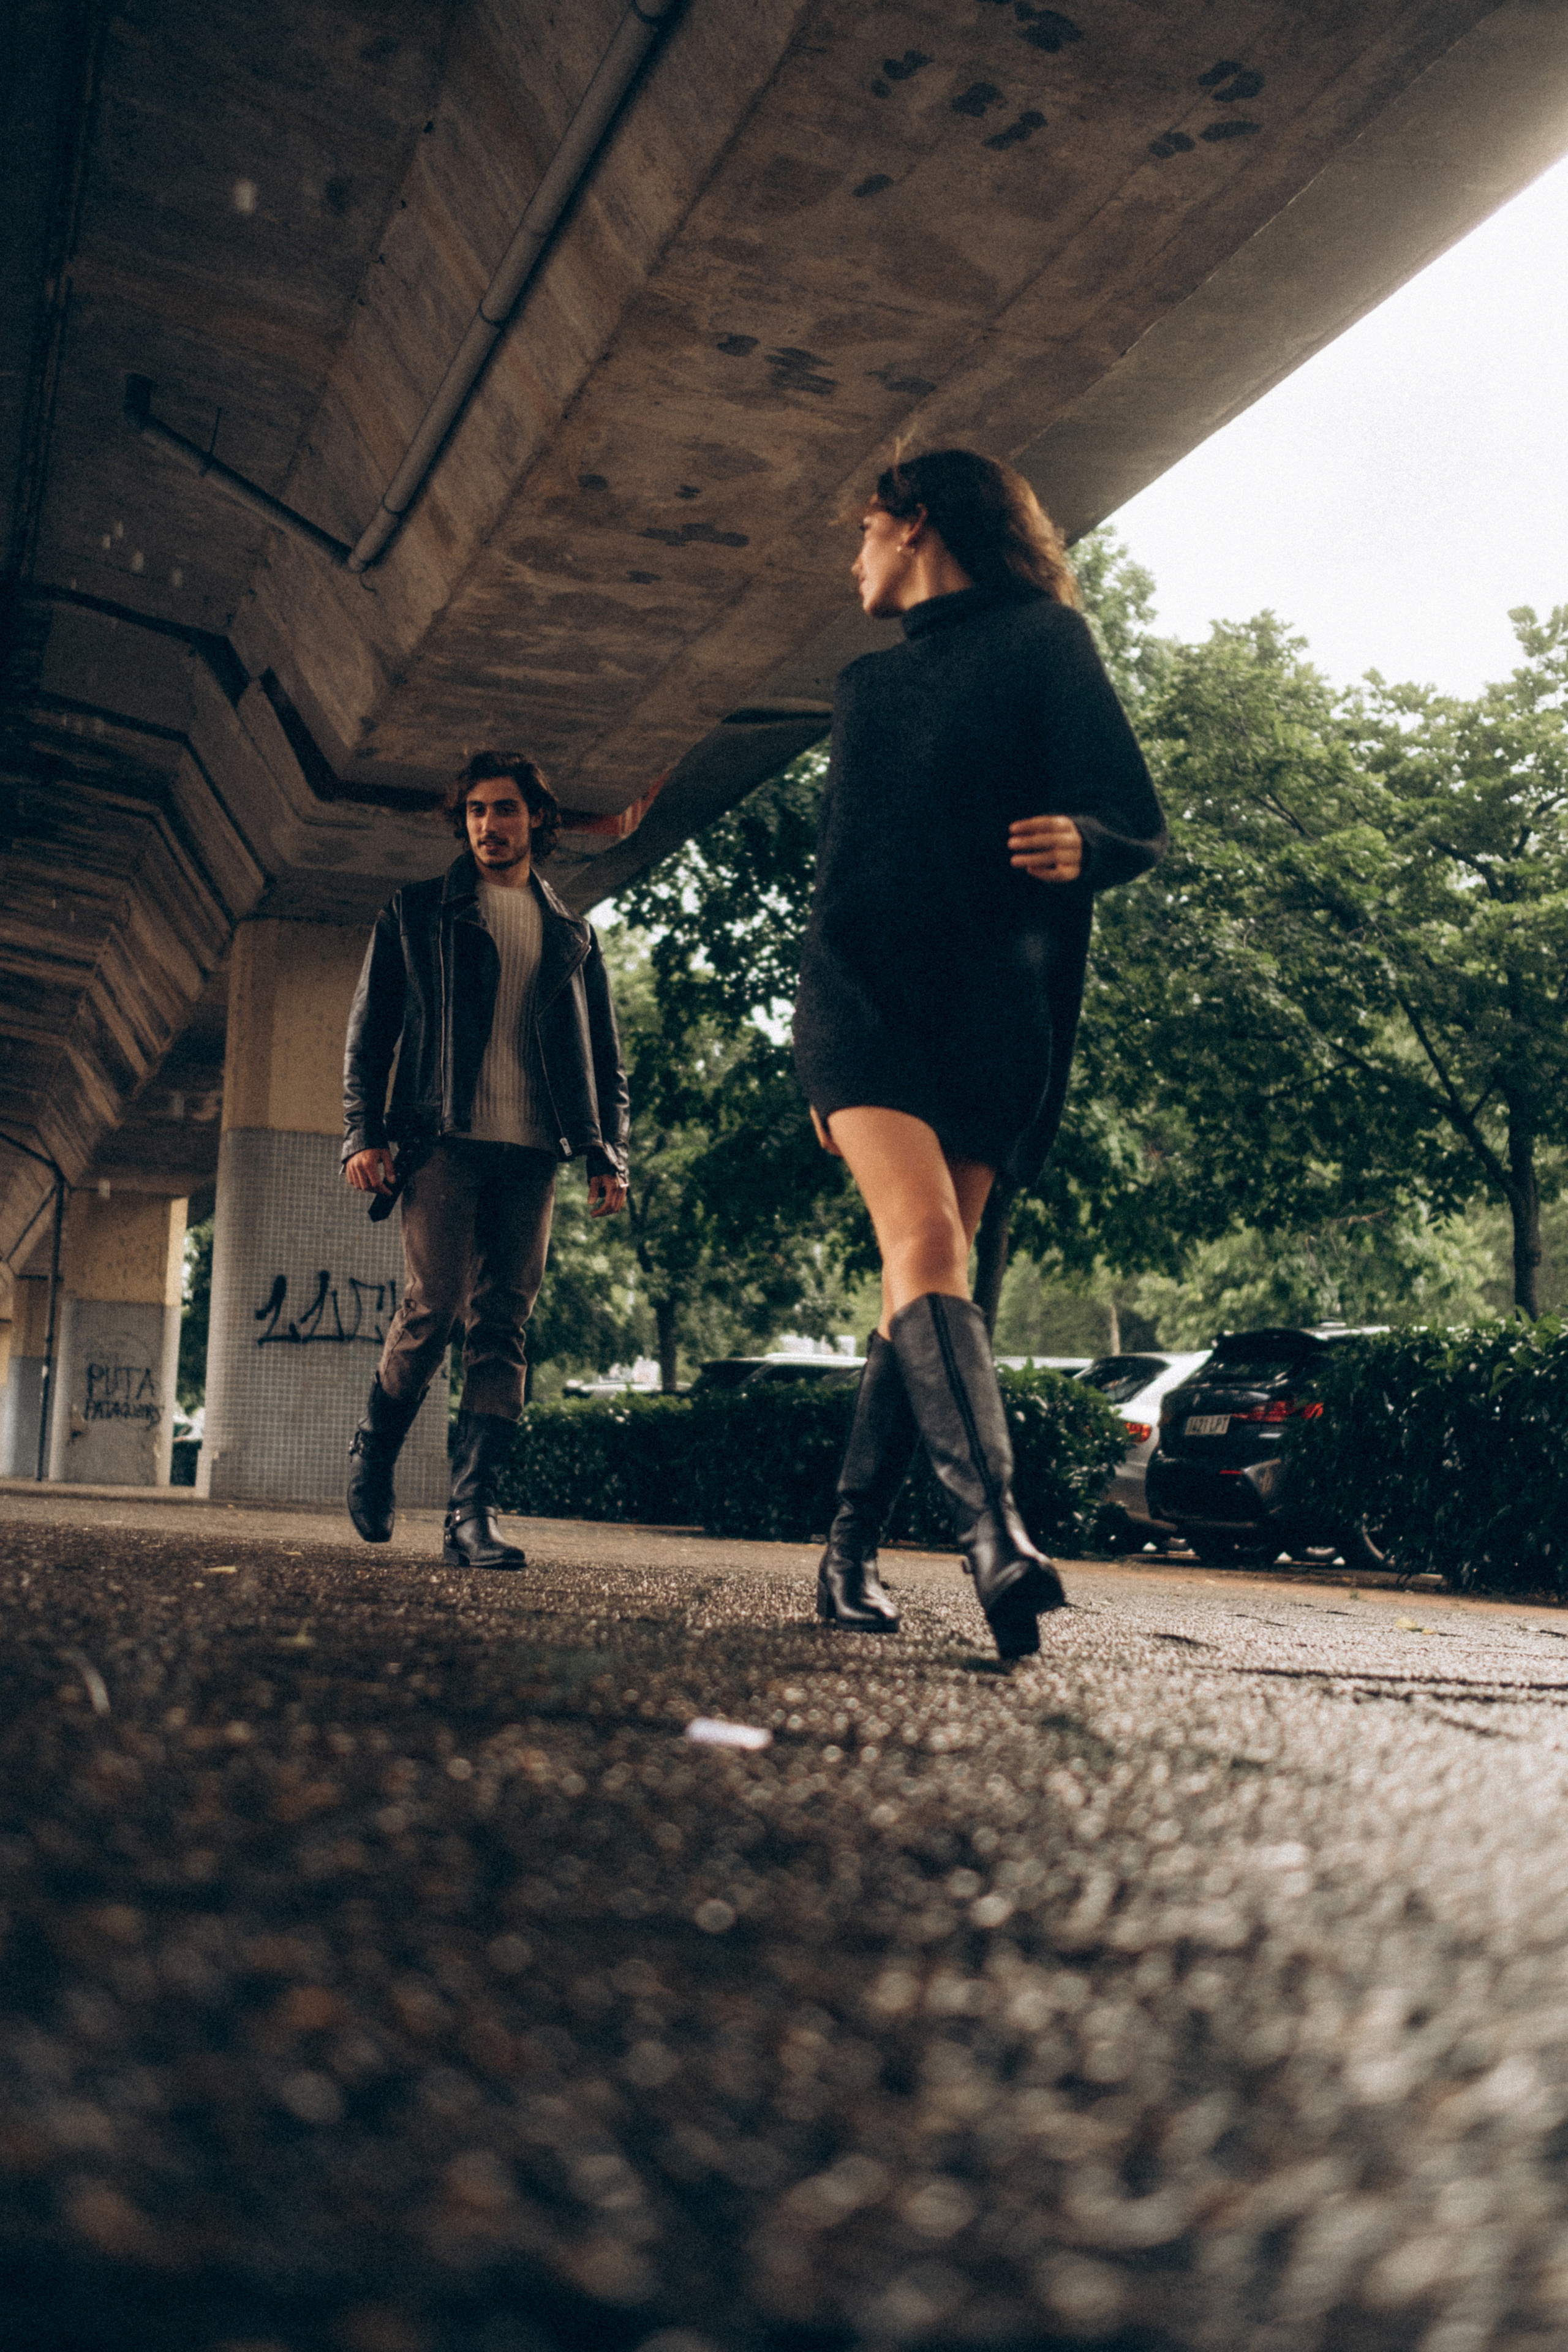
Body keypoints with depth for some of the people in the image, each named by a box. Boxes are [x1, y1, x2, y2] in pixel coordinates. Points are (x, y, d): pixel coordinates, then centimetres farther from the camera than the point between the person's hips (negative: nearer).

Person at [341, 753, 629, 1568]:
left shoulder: (572, 935, 20)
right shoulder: (416, 912, 14)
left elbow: (605, 1058, 20)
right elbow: (369, 1029, 9)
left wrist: (608, 1153, 7)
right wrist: (363, 1133, -4)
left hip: (531, 1151, 2)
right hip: (443, 1141, -2)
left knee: (503, 1329, -4)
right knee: (434, 1308, -13)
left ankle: (472, 1514, -5)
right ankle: (373, 1450, 14)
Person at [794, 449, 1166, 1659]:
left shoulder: (1043, 640, 9)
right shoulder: (870, 682, 25)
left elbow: (1141, 823, 1)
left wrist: (1080, 843, -25)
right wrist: (828, 1065, 25)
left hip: (991, 1005, -3)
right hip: (860, 986, 3)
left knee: (925, 1271, -5)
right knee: (925, 1239, -20)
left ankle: (851, 1550, 5)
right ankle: (997, 1532, -33)